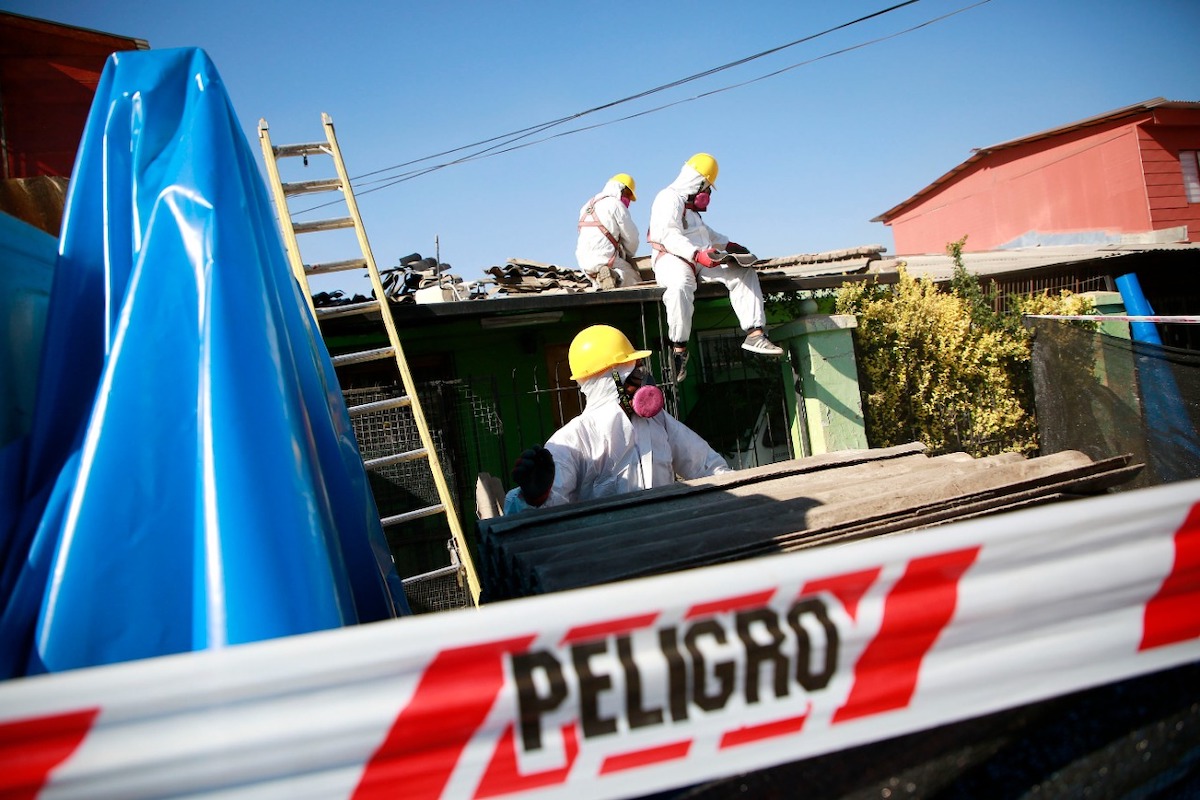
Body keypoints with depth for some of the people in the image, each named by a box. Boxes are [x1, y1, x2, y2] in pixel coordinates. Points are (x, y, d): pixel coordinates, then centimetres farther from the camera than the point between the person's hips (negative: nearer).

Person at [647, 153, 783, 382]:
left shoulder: (688, 204, 27)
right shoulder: (668, 199, -7)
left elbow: (704, 232, 40)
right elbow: (668, 235, -22)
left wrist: (728, 245, 27)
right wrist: (697, 254, -32)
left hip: (701, 260, 10)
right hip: (671, 258, -10)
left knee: (744, 272, -5)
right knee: (680, 285, -43)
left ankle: (754, 333, -15)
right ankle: (679, 349, -35)